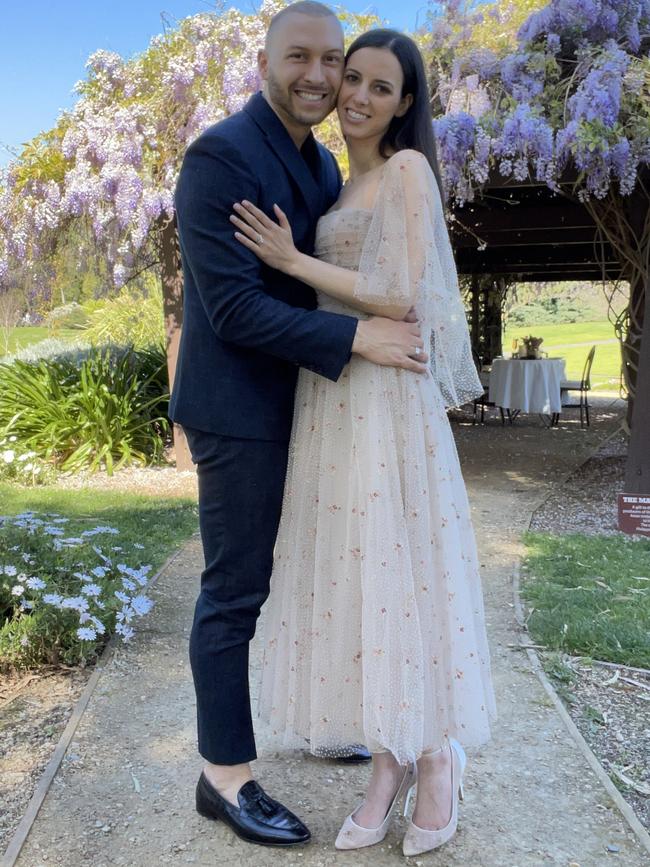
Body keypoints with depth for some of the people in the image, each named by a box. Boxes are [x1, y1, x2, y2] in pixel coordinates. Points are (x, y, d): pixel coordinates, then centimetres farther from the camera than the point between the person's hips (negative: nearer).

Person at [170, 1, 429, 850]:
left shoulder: (323, 165, 12)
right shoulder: (220, 156, -15)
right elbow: (233, 308, -22)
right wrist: (358, 337, -24)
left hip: (303, 406, 9)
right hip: (240, 408, -8)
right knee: (235, 591, 1)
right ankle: (226, 775, 17)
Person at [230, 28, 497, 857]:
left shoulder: (408, 169, -5)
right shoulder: (350, 185, 19)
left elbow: (406, 299, -15)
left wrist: (293, 262, -12)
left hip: (385, 397, -8)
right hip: (331, 397, 8)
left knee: (399, 569, -3)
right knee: (348, 574, 7)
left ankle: (437, 757, 16)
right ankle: (389, 762, 18)